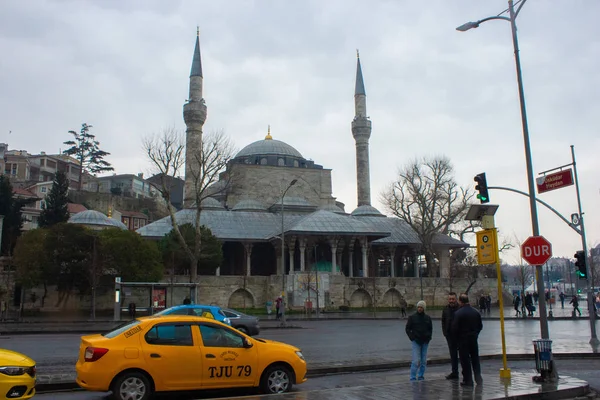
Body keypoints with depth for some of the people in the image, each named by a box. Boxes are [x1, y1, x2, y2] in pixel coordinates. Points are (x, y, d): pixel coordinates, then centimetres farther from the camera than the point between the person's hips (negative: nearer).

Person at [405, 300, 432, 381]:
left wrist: (429, 337, 4)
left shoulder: (428, 318, 7)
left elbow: (430, 329, 17)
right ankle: (412, 377, -4)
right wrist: (412, 338, -7)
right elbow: (408, 329, 2)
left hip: (425, 342, 4)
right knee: (416, 360, -10)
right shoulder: (412, 317, -2)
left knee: (424, 361, 8)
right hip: (416, 342, -4)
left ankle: (420, 376, 20)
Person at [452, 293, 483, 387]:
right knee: (475, 358, 16)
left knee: (465, 360, 2)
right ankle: (478, 378, 17)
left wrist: (457, 337, 2)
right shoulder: (476, 312, 3)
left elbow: (455, 328, -16)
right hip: (474, 339, 5)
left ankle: (468, 380, 6)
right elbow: (480, 326, 9)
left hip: (463, 339, -5)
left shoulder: (458, 313, -16)